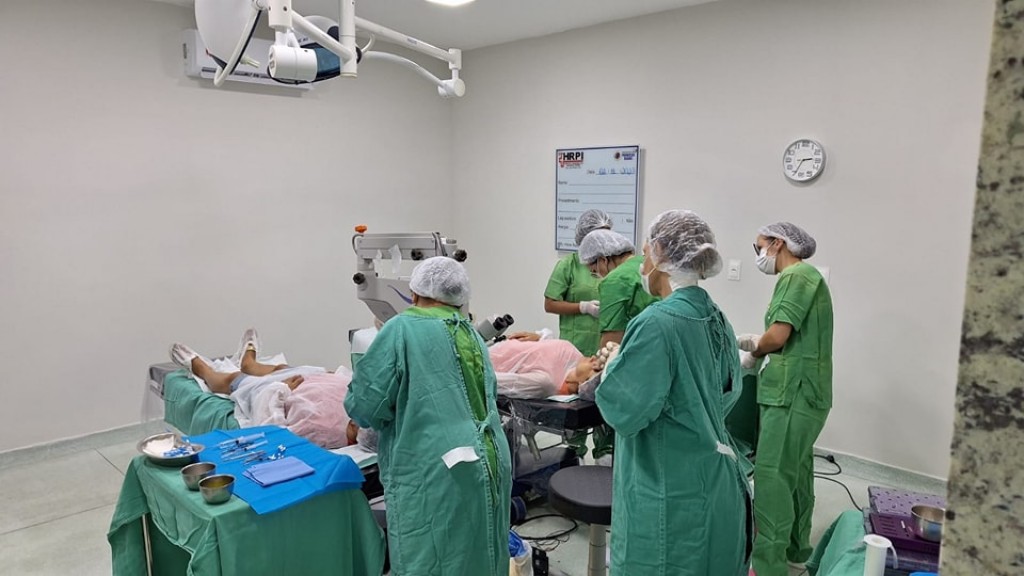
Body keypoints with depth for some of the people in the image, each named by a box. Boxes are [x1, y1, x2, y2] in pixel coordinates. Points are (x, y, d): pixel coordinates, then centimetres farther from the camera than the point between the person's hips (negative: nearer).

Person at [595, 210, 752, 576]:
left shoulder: (657, 323, -23)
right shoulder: (715, 317, 4)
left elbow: (623, 411, -22)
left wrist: (612, 367, -5)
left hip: (667, 490, -8)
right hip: (712, 480, 8)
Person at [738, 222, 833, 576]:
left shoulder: (795, 276, -13)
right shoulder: (805, 277, 18)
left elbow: (778, 336, -19)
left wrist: (754, 353, 0)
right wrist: (753, 343, 11)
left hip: (793, 393, -10)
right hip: (802, 391, 10)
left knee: (771, 477, -7)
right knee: (795, 474, 17)